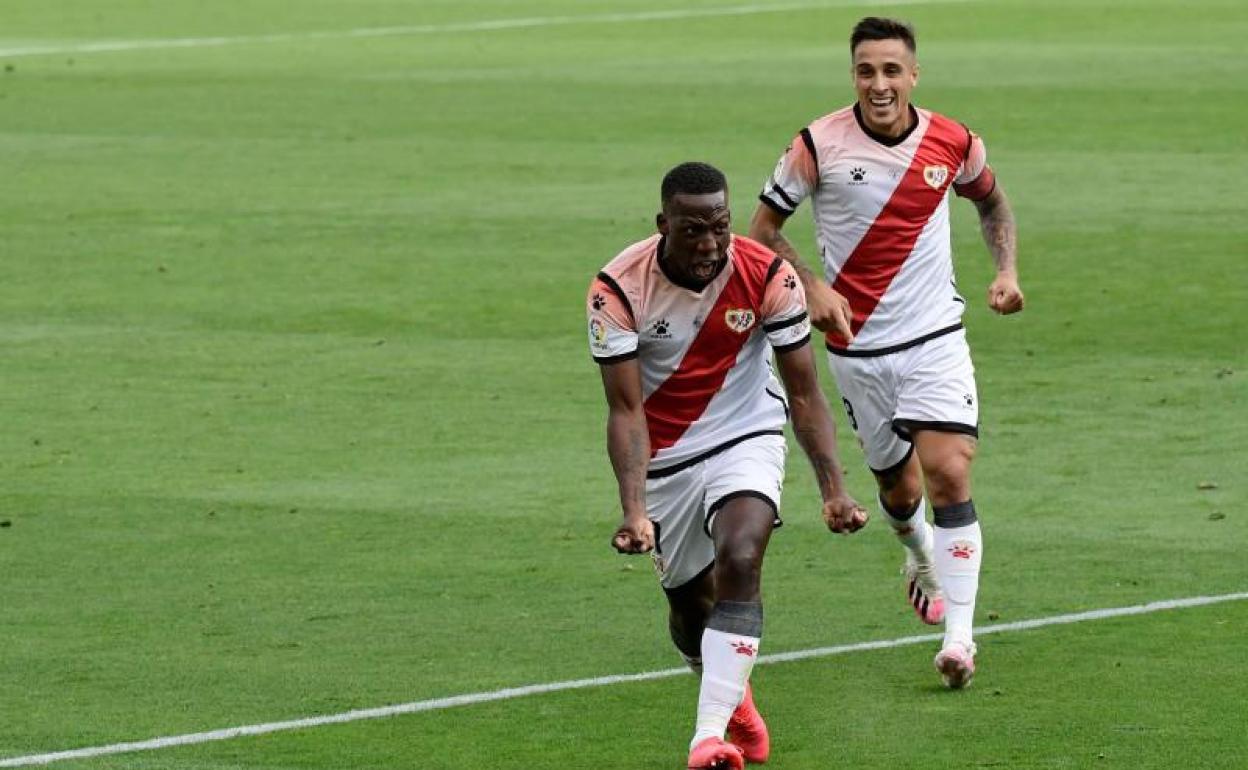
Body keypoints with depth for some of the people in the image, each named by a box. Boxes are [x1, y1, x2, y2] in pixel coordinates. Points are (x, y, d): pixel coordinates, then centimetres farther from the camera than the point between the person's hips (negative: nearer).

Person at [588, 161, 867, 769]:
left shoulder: (769, 278, -18)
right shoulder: (618, 290, -20)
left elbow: (805, 396, -10)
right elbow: (626, 410, -20)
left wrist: (833, 488, -22)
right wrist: (633, 509, -32)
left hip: (747, 441, -1)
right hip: (664, 460, 1)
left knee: (739, 563, -27)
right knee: (689, 604, 10)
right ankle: (734, 701, 44)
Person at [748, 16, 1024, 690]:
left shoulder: (953, 143, -3)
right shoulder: (819, 145, -10)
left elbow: (991, 203, 19)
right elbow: (762, 228, 0)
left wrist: (1007, 270, 3)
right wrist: (811, 286, -15)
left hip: (936, 338, 0)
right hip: (856, 347, 0)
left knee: (948, 475, -16)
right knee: (899, 488, 11)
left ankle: (959, 637, -15)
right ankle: (921, 558, 48)